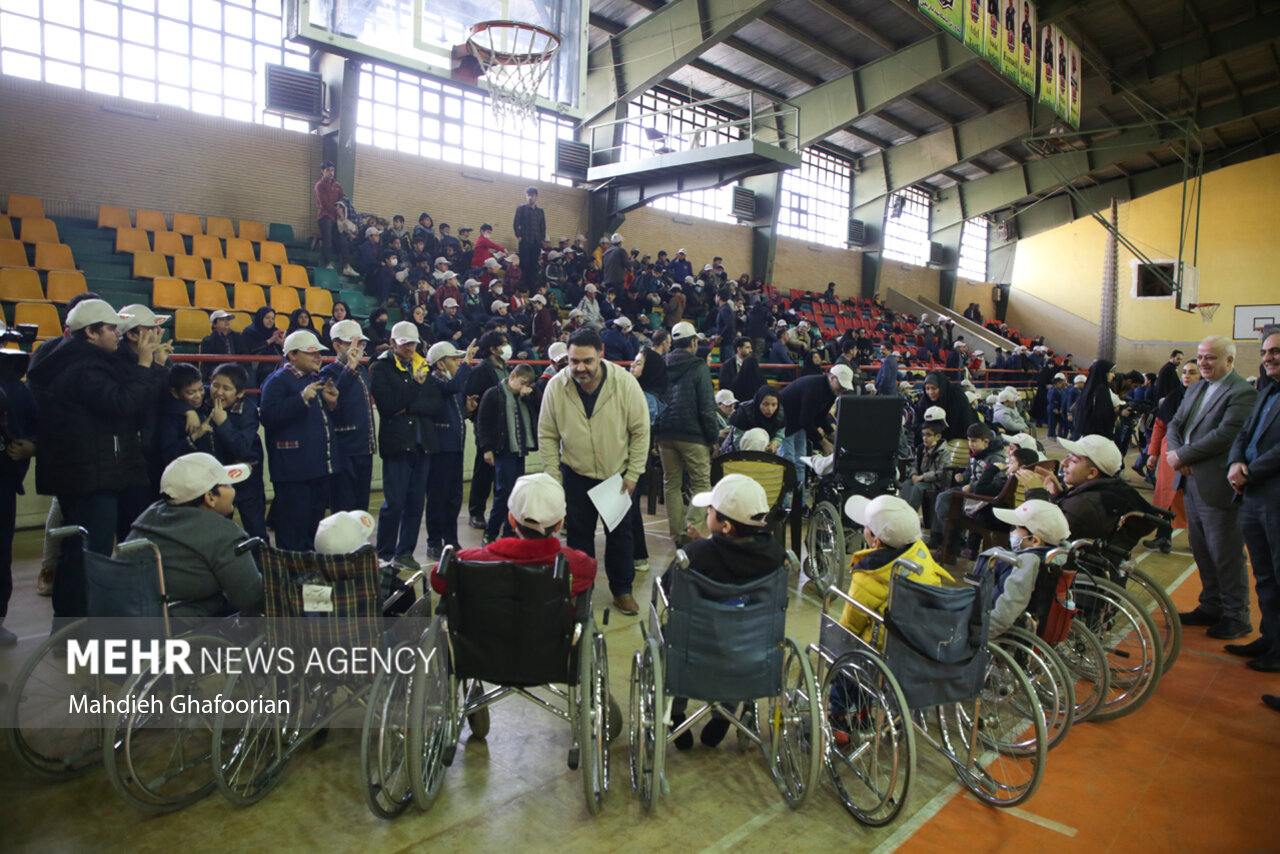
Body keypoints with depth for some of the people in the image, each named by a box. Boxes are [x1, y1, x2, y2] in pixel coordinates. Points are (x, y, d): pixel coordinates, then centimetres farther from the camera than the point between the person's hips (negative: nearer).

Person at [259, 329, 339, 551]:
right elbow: (268, 417, -21)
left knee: (315, 523, 16)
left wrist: (331, 404, 3)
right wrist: (302, 398, -26)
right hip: (293, 468, -8)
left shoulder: (317, 379, 18)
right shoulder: (278, 380, -7)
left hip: (320, 466, 8)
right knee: (293, 527, -4)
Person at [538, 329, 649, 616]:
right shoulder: (556, 386, -16)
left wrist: (633, 475, -10)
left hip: (618, 472, 0)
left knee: (621, 533, 11)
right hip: (576, 473, 1)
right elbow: (547, 435, -5)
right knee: (578, 534, 10)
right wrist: (552, 475, -8)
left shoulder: (625, 382, -19)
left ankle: (622, 590, 27)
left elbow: (640, 431, -11)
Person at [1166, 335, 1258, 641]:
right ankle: (1211, 606, 29)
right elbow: (1174, 425, 13)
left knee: (1226, 554, 1)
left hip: (1218, 487, -8)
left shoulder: (1242, 392, -12)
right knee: (1202, 551, 17)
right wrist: (1174, 451, -7)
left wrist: (1182, 456, -17)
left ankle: (1236, 616, 15)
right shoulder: (1195, 390, 15)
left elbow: (1226, 434, -22)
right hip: (1191, 482, 8)